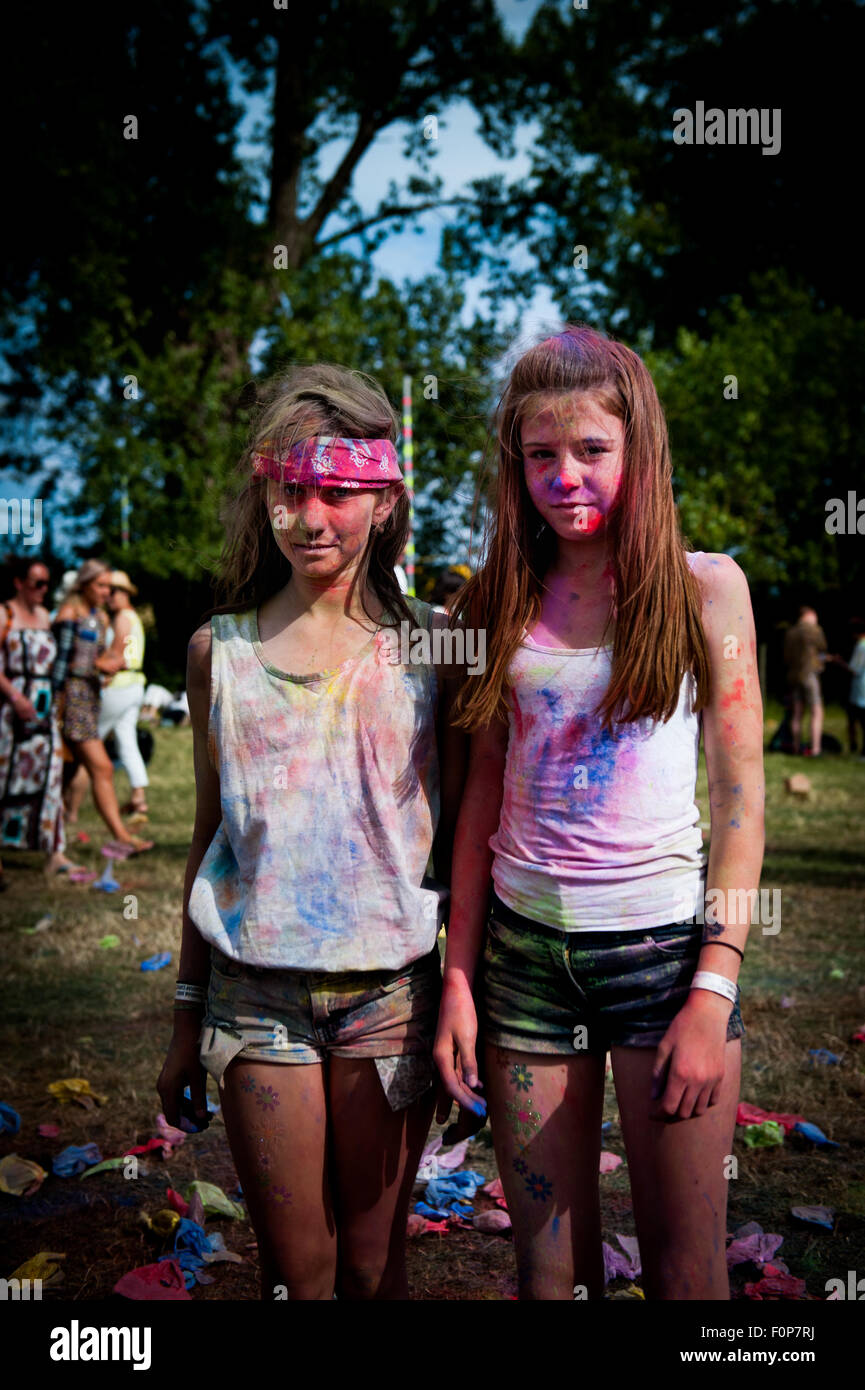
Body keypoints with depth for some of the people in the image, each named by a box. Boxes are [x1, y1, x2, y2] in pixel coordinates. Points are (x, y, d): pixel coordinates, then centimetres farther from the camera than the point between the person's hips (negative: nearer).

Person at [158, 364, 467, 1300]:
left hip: (392, 990, -1)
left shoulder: (429, 645, -2)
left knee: (372, 1264, 11)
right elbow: (210, 835, 8)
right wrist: (188, 1017, 11)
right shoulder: (220, 651, 2)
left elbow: (459, 832, 2)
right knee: (294, 1269, 10)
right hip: (257, 994, 1)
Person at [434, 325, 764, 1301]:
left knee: (685, 1269, 7)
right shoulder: (503, 600, 6)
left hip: (665, 945, -2)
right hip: (523, 951, 2)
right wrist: (457, 979, 3)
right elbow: (484, 793, 8)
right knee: (548, 1265, 12)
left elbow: (740, 794, -4)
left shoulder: (704, 587, -1)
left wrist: (714, 992, -10)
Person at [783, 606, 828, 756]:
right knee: (816, 713, -4)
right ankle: (815, 749, -11)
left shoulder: (789, 633, 9)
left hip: (793, 676, 6)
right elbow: (823, 647, 9)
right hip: (809, 675, -6)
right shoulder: (814, 629, -7)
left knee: (797, 713, 12)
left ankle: (797, 747, 16)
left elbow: (786, 657, 11)